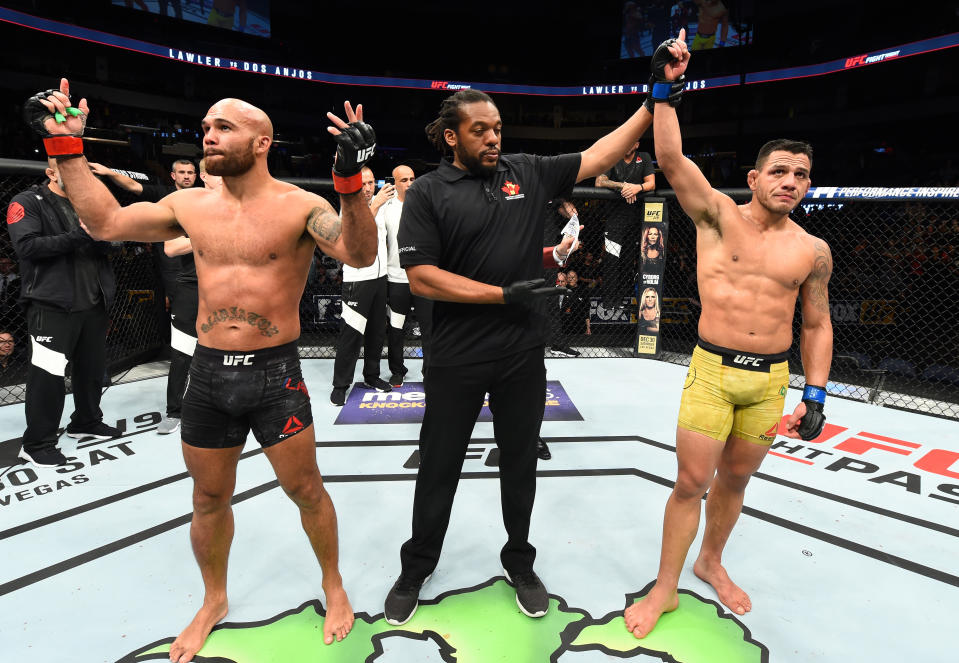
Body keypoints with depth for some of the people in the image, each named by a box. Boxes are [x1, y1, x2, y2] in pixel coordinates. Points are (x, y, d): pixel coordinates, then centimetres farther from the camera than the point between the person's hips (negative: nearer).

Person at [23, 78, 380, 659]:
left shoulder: (300, 206, -9)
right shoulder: (191, 205, 6)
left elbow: (360, 253, -25)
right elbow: (107, 221, 15)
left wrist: (351, 181, -38)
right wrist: (66, 147, 12)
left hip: (276, 373, -4)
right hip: (208, 373, 5)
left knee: (306, 490, 8)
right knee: (209, 499, 18)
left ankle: (334, 586, 34)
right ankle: (214, 600, 44)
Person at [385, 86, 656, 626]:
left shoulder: (528, 173, 5)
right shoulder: (429, 192, -5)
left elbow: (600, 156, 8)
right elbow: (422, 278, -13)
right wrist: (504, 294, -16)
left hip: (523, 356, 3)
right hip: (457, 360, -2)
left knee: (520, 462, 17)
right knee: (440, 465, 12)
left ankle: (520, 562, 39)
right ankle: (417, 567, 35)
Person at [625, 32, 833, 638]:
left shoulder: (813, 251, 4)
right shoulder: (719, 215, -3)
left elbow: (817, 326, 10)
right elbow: (671, 159, -14)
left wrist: (816, 394, 4)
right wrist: (664, 88, -17)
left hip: (771, 380, 3)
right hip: (713, 371, -3)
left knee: (736, 479, 17)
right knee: (692, 482, 1)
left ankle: (711, 562, 42)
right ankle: (665, 590, 19)